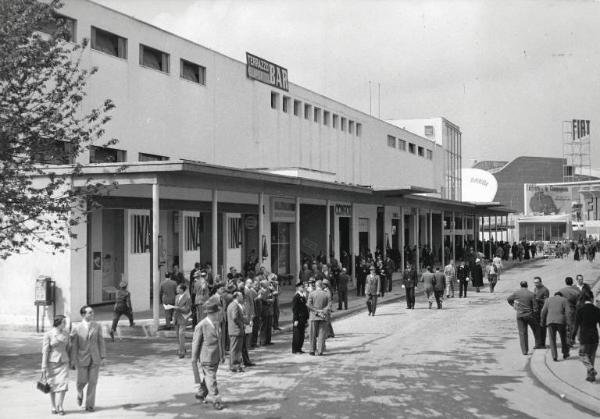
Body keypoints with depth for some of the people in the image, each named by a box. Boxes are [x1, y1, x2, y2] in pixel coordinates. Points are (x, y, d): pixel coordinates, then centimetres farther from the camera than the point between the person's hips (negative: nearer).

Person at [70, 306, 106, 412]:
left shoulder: (97, 326, 1)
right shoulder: (76, 329, -5)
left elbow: (101, 341, 3)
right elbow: (73, 346, -4)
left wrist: (102, 356, -4)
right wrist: (73, 361, -6)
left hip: (95, 359, 1)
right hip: (82, 359, -1)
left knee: (92, 382, 0)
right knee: (82, 381, 3)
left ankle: (90, 405, 10)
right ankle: (80, 393, 38)